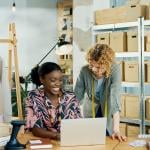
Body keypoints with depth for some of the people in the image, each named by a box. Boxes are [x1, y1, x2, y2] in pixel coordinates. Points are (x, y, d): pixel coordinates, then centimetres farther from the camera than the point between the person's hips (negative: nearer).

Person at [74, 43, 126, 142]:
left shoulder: (115, 69, -29)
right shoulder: (85, 70, -23)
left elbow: (115, 96, -36)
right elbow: (77, 97, -19)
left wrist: (116, 129, -42)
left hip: (108, 109, -1)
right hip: (91, 109, 1)